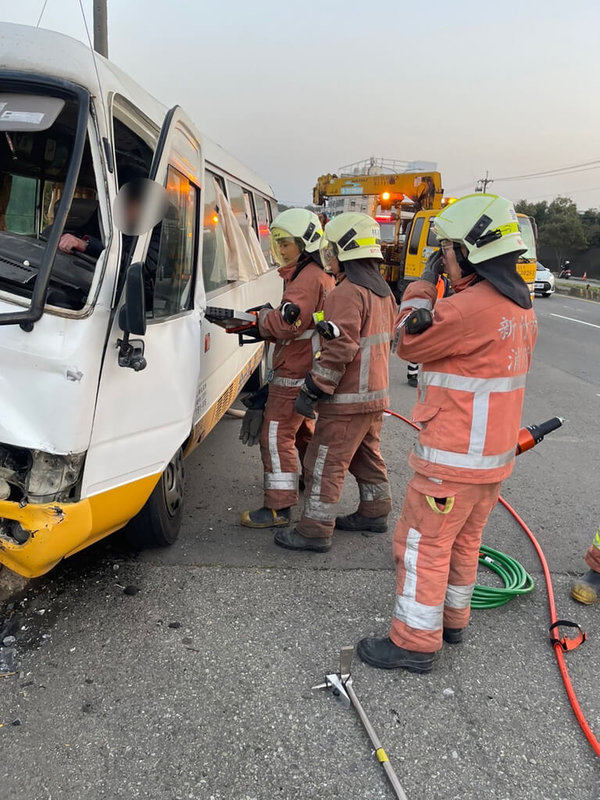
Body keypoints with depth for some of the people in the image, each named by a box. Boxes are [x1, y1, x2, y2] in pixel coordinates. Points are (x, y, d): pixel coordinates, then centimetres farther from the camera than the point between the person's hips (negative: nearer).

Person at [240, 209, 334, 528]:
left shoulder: (307, 278, -18)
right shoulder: (323, 275, 16)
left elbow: (286, 324, -28)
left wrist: (262, 317, -9)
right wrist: (267, 323, 3)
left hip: (294, 374, -11)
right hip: (309, 370, 11)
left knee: (277, 436, -7)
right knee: (303, 429, 25)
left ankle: (278, 507, -2)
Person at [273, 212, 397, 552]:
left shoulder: (347, 294, -19)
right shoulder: (383, 291, 12)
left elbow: (339, 350, -25)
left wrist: (311, 391, -21)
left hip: (348, 399, -10)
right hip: (375, 394, 10)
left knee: (326, 463, -3)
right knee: (367, 456, 22)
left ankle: (315, 529, 4)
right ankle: (375, 512, 34)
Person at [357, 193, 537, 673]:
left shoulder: (472, 308, -24)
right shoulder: (518, 305, 8)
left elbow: (410, 344, -11)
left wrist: (424, 284, -2)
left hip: (455, 456, -9)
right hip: (495, 451, 10)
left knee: (424, 544, 2)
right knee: (463, 539, 22)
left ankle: (415, 642, 13)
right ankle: (452, 619, 38)